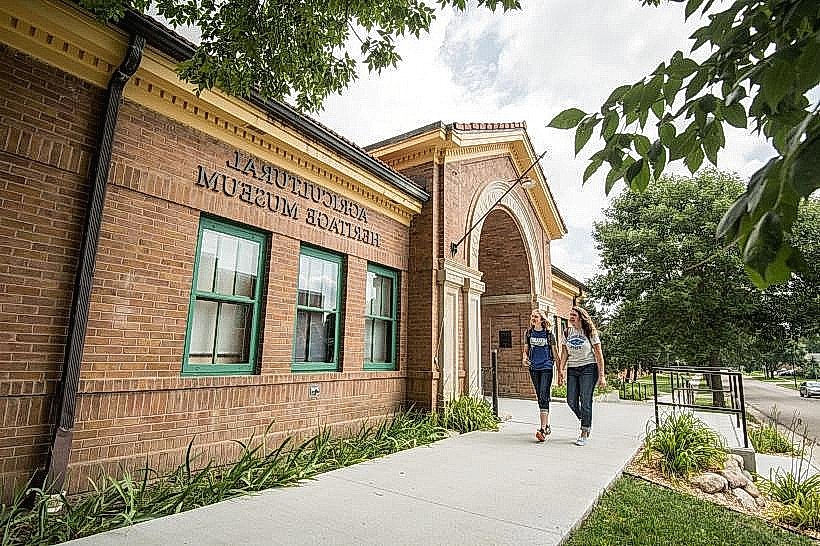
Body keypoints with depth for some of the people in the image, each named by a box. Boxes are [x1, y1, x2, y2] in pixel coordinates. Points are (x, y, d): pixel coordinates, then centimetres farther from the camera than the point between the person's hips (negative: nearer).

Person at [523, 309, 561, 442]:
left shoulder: (549, 334, -2)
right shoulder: (529, 333, 7)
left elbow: (555, 352, 2)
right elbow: (526, 349, 14)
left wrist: (560, 371, 0)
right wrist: (524, 358, -8)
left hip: (546, 368, -4)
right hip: (534, 368, 4)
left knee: (544, 397, -13)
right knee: (540, 397, 12)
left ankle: (543, 429, -17)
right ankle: (547, 425, 25)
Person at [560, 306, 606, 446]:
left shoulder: (590, 332, -4)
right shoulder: (567, 332, 7)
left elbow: (598, 354, -5)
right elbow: (564, 354, 8)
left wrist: (601, 375, -9)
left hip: (588, 368, -4)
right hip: (572, 370, 4)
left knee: (585, 401, -6)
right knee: (571, 401, 2)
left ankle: (584, 434, 7)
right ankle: (586, 423, 29)